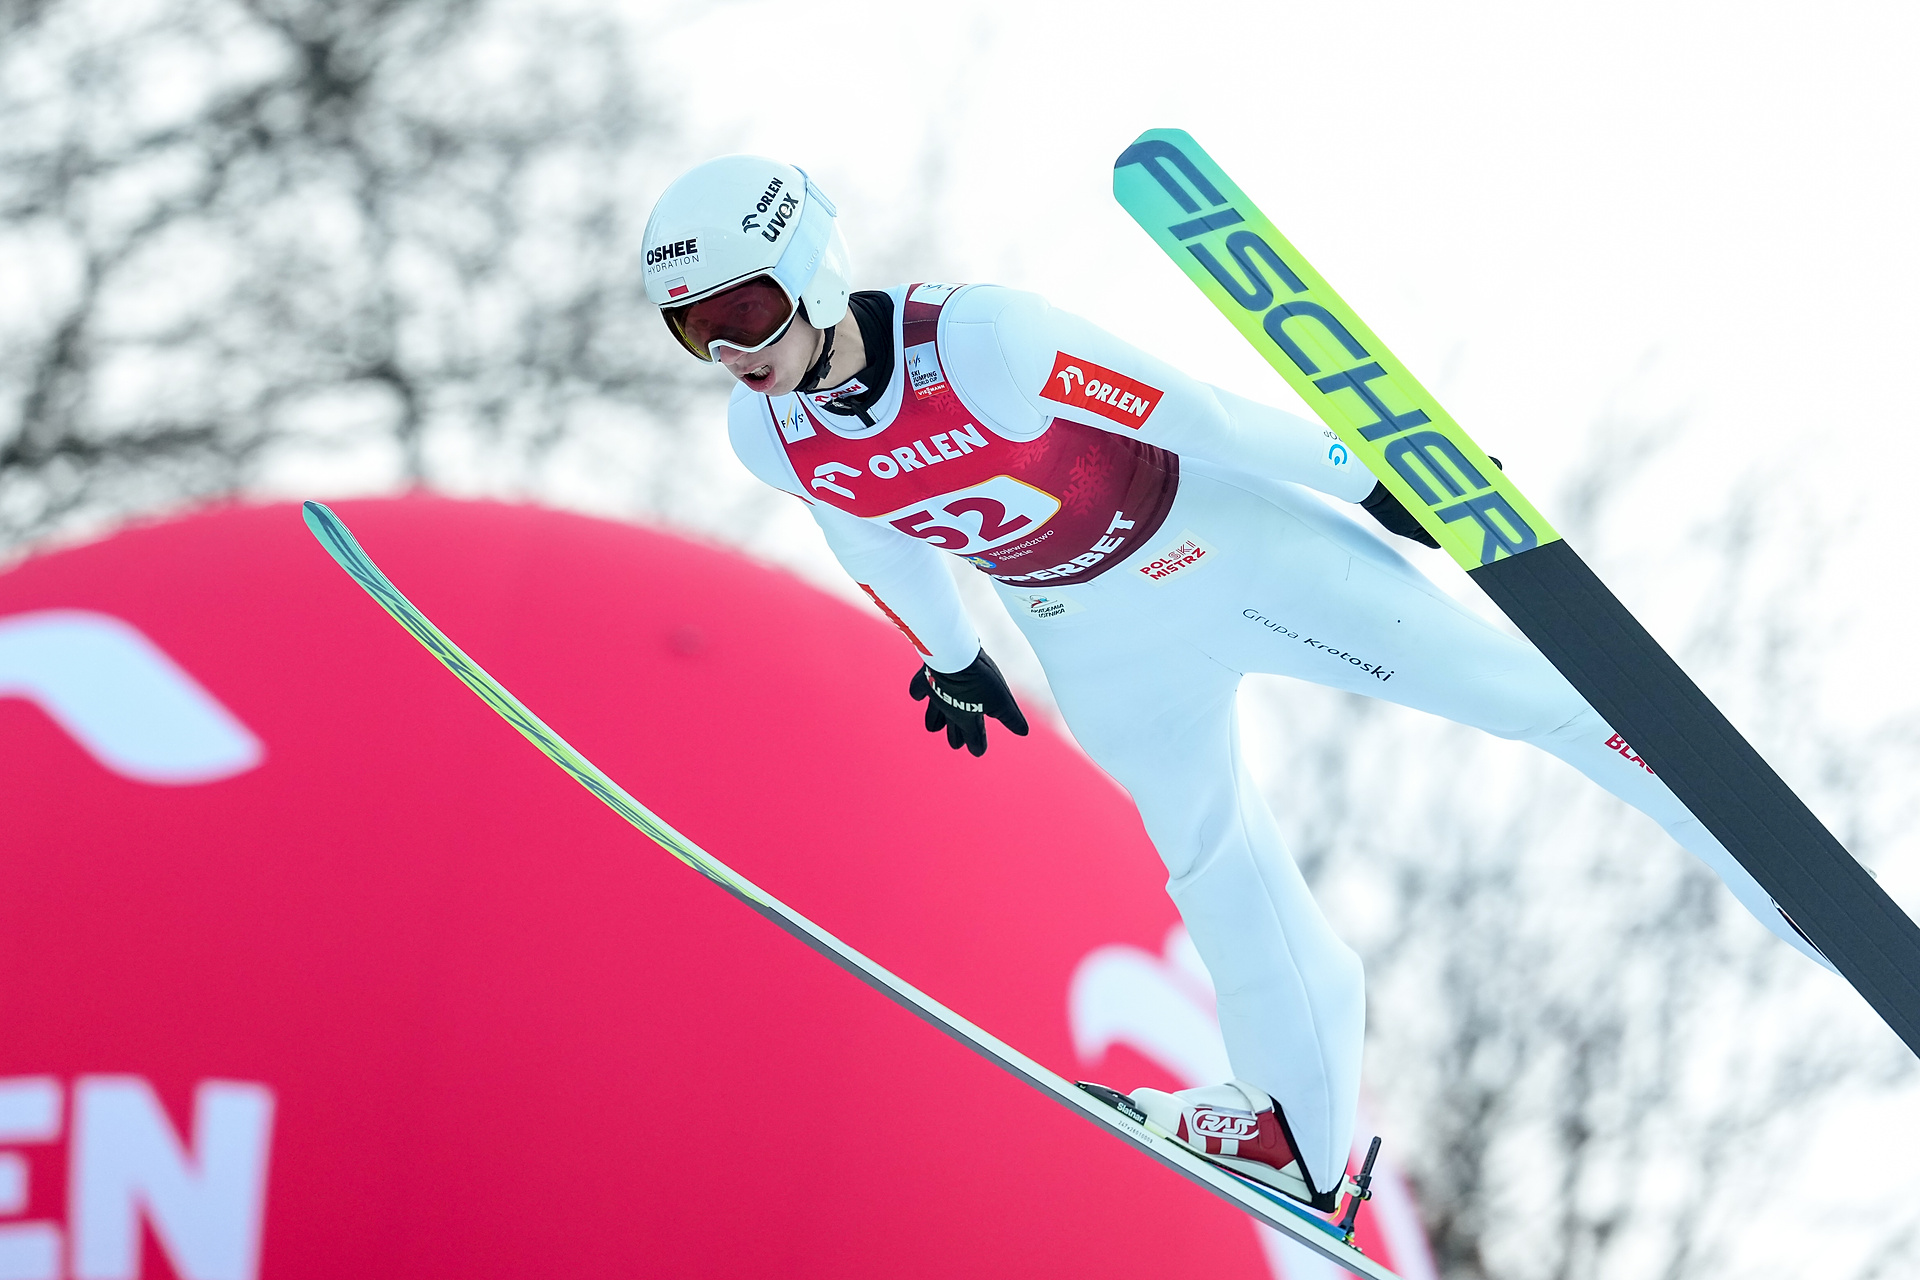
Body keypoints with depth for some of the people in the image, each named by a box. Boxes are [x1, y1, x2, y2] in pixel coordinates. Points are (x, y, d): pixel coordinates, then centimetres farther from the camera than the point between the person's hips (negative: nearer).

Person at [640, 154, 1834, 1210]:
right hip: (1095, 639, 5)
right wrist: (951, 658, 22)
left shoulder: (978, 341, -35)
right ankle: (1302, 1139, 37)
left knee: (1532, 690, -5)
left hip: (1219, 541, -5)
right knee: (1215, 865, 19)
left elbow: (1194, 412, -27)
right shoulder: (771, 437, -15)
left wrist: (1373, 478, -18)